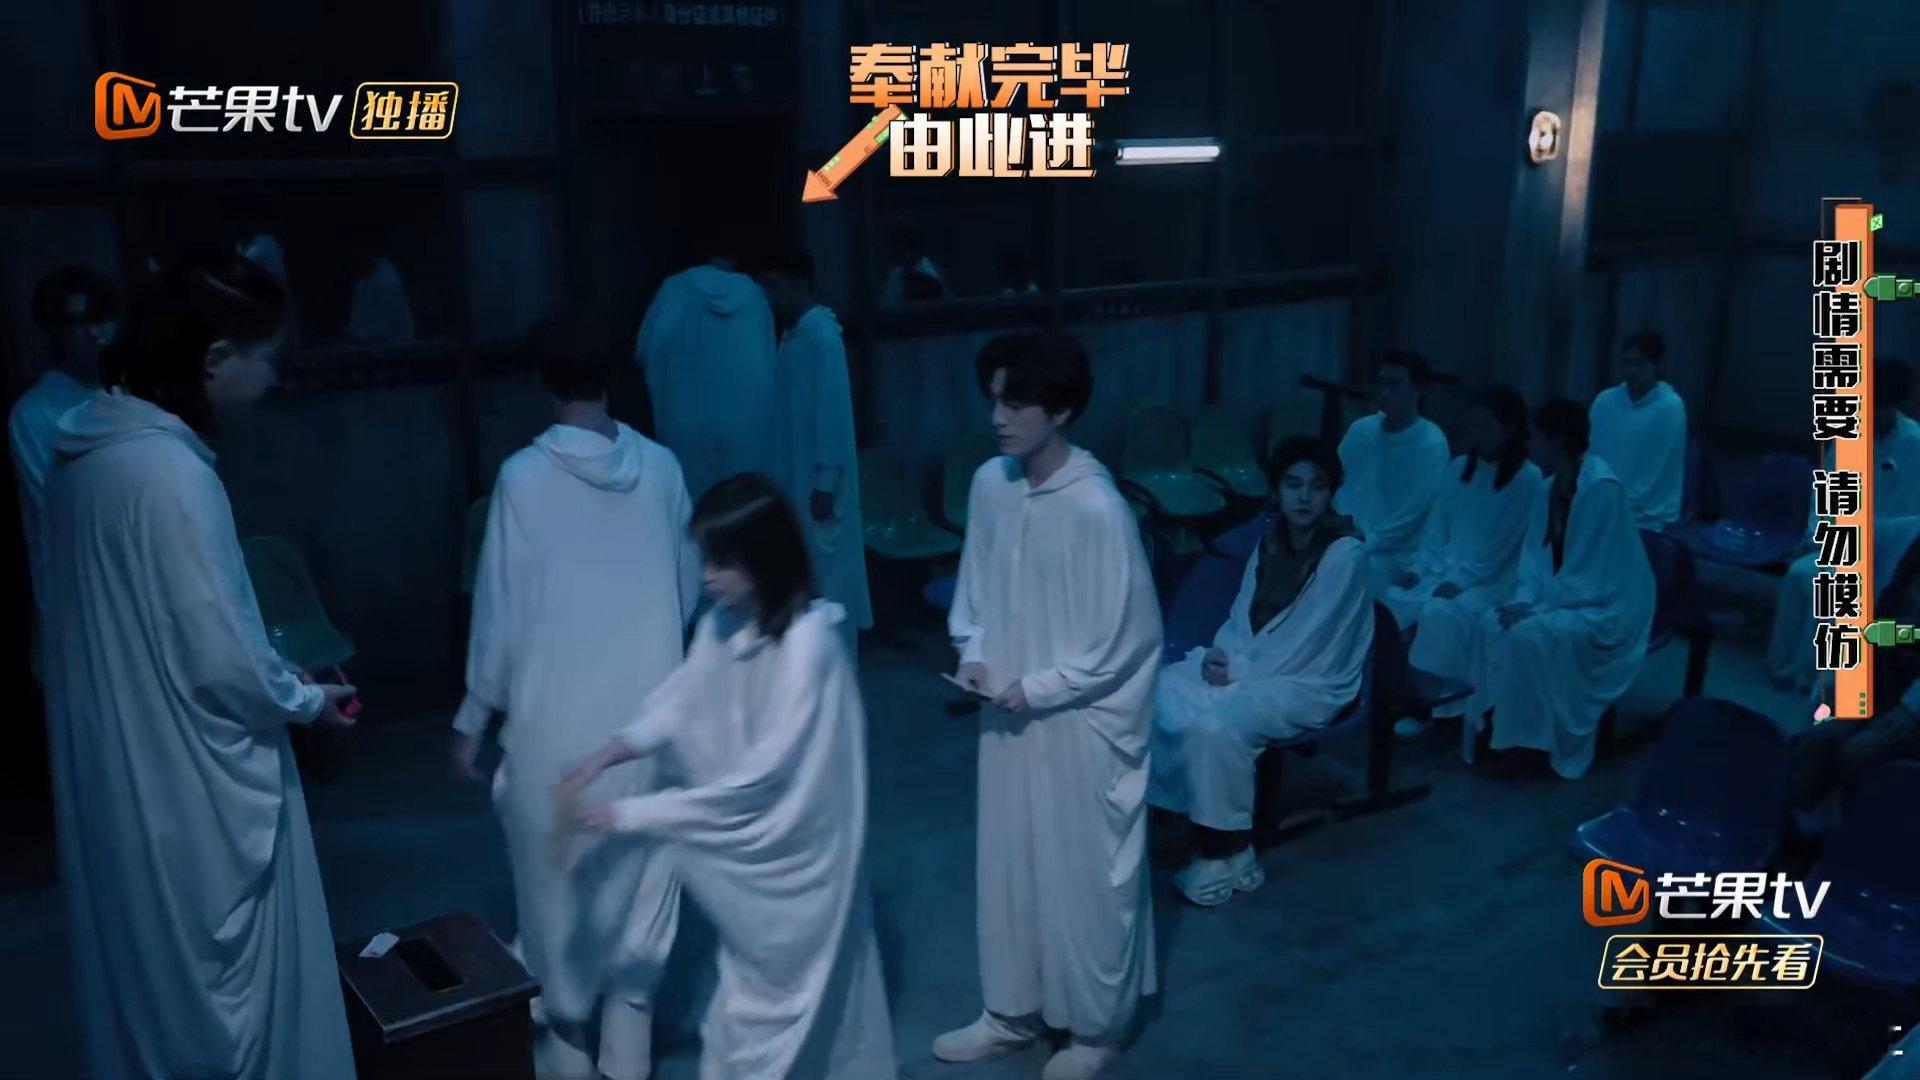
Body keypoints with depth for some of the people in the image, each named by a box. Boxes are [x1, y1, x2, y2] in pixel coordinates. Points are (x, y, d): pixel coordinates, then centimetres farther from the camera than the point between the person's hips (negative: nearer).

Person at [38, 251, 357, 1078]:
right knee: (227, 979, 9)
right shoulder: (168, 470, -25)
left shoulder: (89, 446, 3)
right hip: (189, 785, -9)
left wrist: (280, 682, 14)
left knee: (146, 972, 23)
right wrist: (305, 700, -5)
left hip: (117, 764, 9)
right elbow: (220, 658, -23)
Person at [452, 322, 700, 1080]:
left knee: (560, 878, 13)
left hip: (558, 716, -3)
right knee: (639, 873, 15)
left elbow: (500, 607, -9)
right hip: (648, 709, 3)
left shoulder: (524, 476, -12)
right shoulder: (659, 467, -4)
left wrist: (473, 715, 2)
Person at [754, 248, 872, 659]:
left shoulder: (820, 336, -16)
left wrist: (825, 483, -21)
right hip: (798, 477, 9)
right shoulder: (795, 333, 11)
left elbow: (832, 410, -20)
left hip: (817, 479, -9)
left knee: (824, 571, -1)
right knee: (808, 572, 15)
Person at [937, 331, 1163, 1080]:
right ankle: (1013, 1012, 37)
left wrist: (1037, 688, -15)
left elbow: (1129, 637, -17)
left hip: (1080, 725, -6)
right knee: (1008, 863, 18)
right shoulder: (989, 484, -3)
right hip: (1009, 716, 6)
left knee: (1083, 874, 9)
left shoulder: (1097, 508, -23)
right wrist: (973, 654, -5)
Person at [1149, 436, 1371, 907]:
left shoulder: (1346, 555, -16)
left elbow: (1306, 644, -20)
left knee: (1215, 725, -31)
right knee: (1156, 693, -12)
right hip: (1252, 667, 7)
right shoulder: (1271, 541, 5)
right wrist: (1220, 654, -9)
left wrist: (1237, 670, -17)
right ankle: (1166, 812, -2)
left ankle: (1228, 852, -14)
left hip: (1309, 683, -7)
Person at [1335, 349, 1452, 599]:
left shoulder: (1431, 443, -9)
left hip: (1398, 554, -4)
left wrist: (1369, 543, -17)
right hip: (1354, 543, 5)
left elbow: (1414, 513, -13)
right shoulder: (1360, 430, 8)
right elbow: (1340, 483, 9)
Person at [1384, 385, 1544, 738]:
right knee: (1392, 600, -21)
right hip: (1443, 569, 6)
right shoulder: (1459, 468, 12)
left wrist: (1461, 580, -20)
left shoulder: (1528, 478, -8)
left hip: (1494, 580, -6)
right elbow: (1436, 526, 10)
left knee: (1441, 613, -33)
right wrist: (1418, 567, -4)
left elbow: (1500, 544, -13)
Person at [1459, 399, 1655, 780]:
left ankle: (1530, 740, -13)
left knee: (1528, 635, -28)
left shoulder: (1602, 488, -21)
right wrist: (1524, 600, -11)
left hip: (1605, 608, -8)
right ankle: (1496, 726, -8)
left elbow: (1591, 575, -23)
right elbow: (1535, 556, 7)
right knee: (1492, 624, -15)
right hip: (1563, 599, 8)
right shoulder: (1550, 490, 5)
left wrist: (1535, 607, -21)